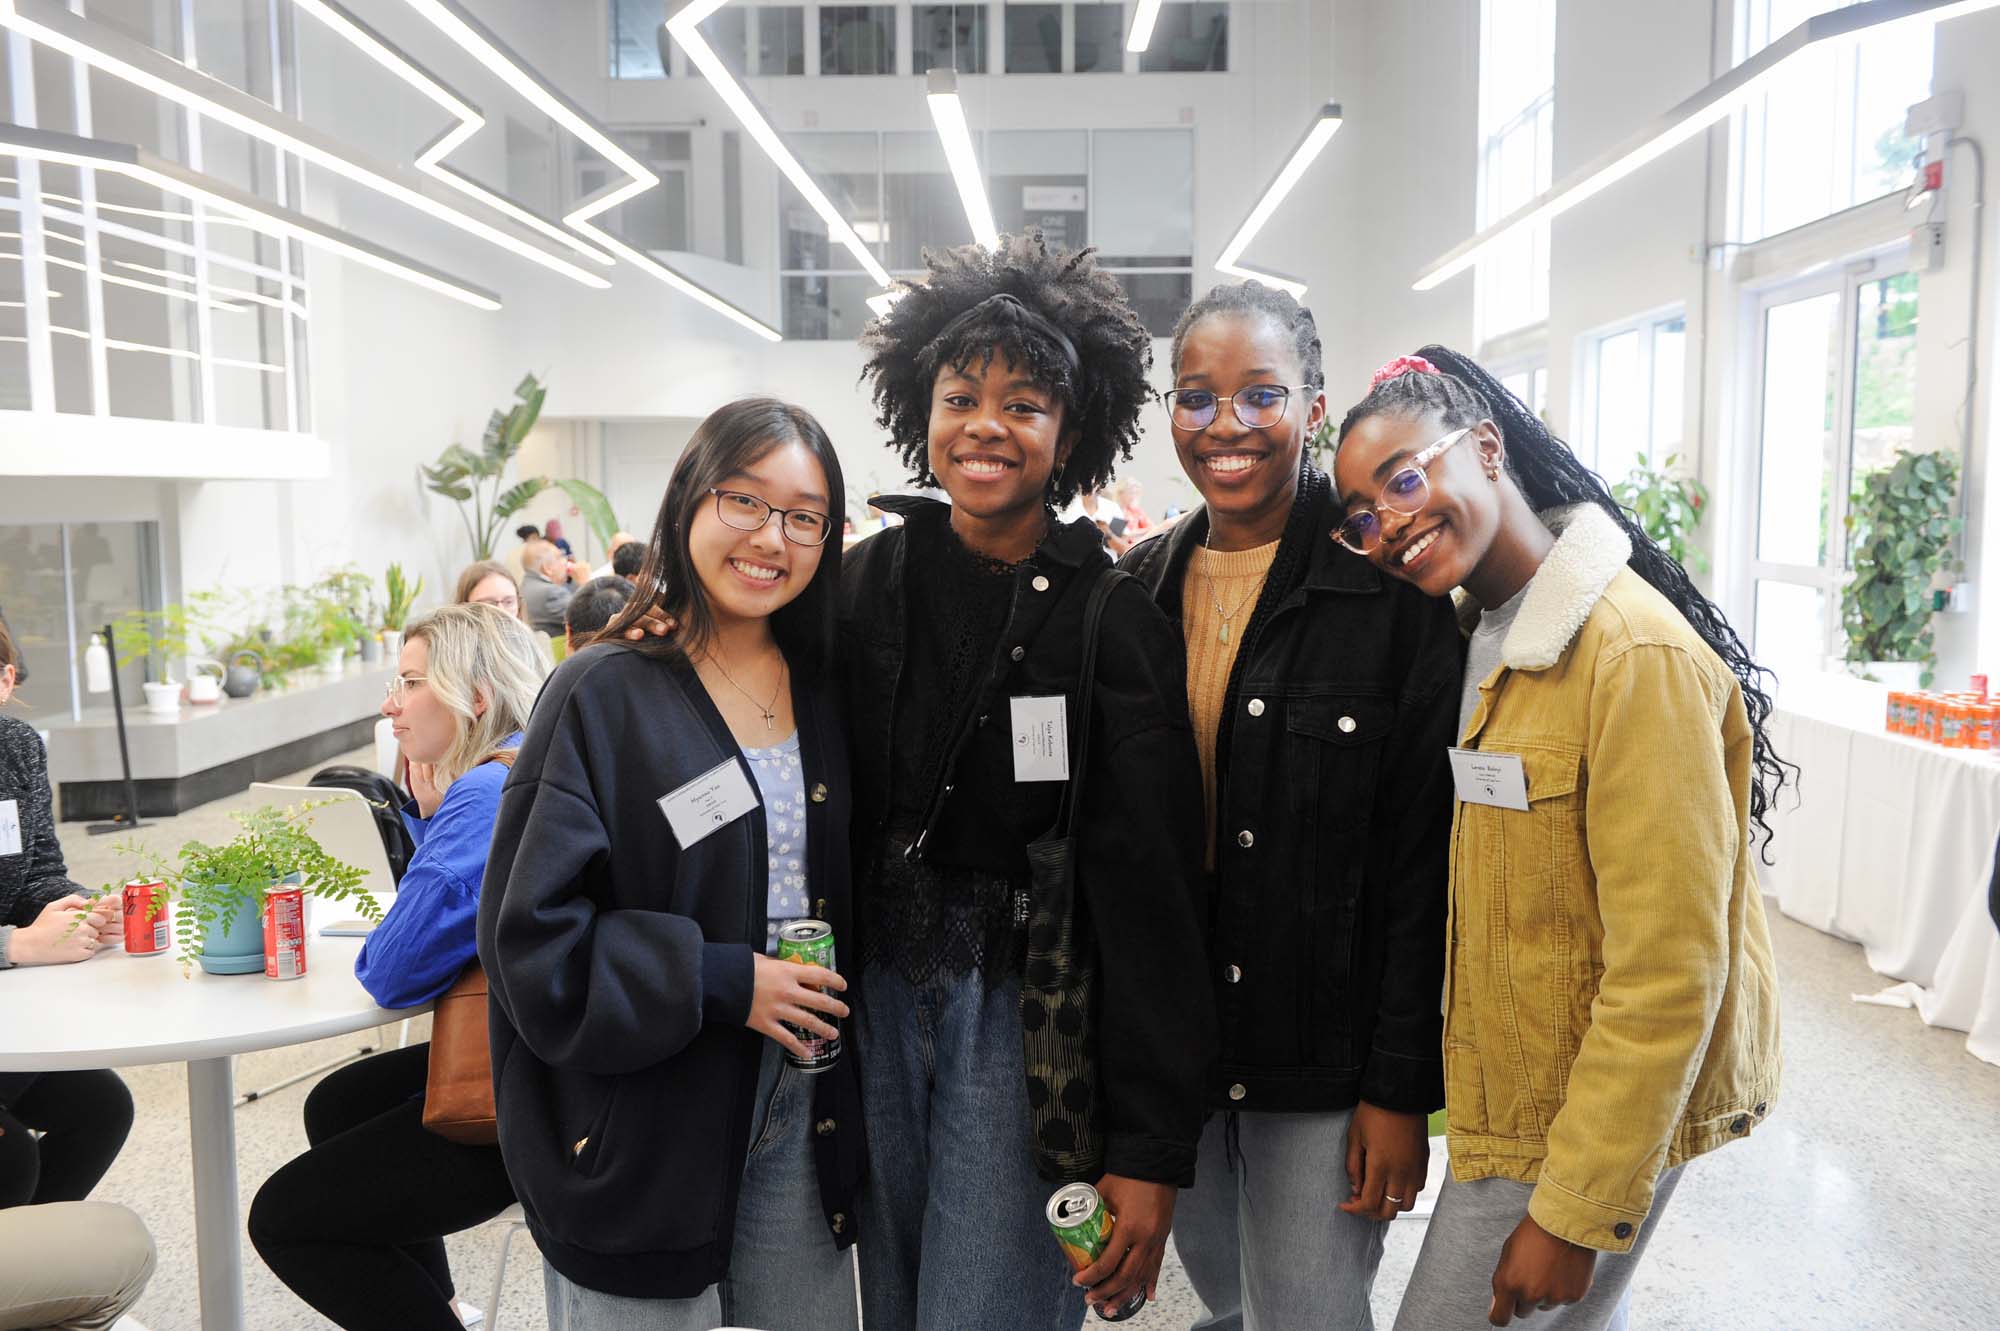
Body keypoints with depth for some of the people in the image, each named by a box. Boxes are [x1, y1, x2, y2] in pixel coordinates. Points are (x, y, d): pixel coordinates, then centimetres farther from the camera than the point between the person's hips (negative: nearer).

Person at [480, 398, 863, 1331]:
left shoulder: (820, 695, 5)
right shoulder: (607, 694, -12)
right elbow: (530, 928, -16)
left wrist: (835, 1009, 0)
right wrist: (717, 981, -20)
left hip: (804, 1117, 5)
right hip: (646, 1136, -5)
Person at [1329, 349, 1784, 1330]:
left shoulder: (1638, 654, -23)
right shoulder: (1483, 633, 5)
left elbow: (1668, 971, -24)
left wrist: (1577, 1211, -19)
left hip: (1599, 1114, -8)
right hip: (1509, 1093, 8)